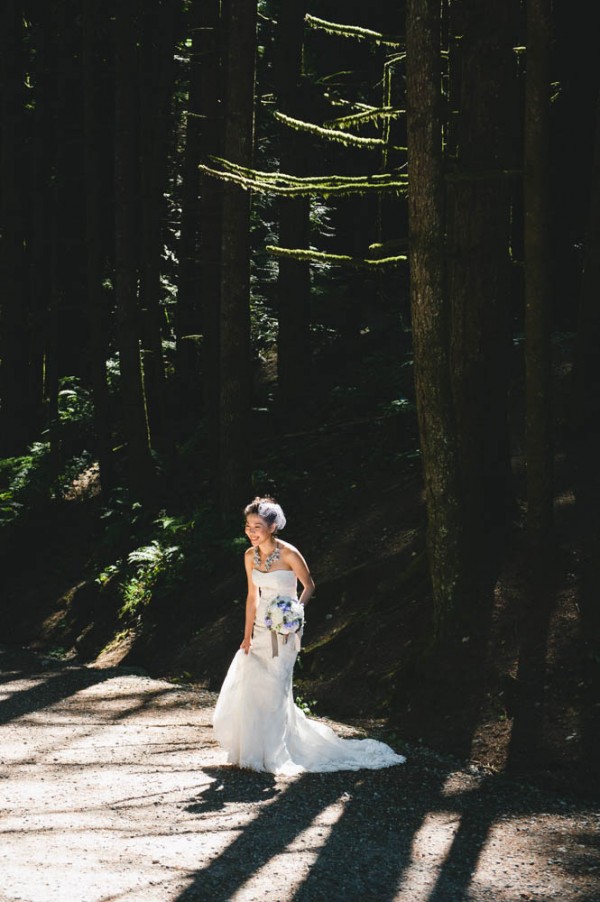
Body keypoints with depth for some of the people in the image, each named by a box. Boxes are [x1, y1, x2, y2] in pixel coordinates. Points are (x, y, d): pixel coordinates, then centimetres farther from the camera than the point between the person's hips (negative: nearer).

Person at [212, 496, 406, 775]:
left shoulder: (288, 554, -16)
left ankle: (272, 756, 7)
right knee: (245, 686, 8)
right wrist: (247, 635, 8)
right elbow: (252, 596, 9)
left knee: (272, 689, -4)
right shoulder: (250, 556, 2)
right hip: (260, 629, 6)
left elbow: (309, 586, -4)